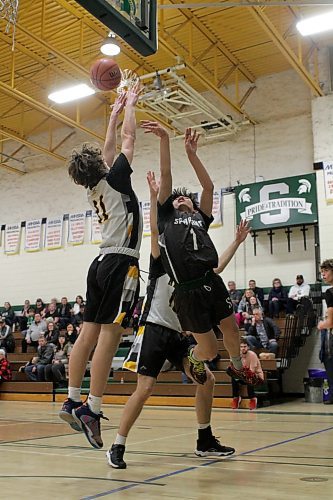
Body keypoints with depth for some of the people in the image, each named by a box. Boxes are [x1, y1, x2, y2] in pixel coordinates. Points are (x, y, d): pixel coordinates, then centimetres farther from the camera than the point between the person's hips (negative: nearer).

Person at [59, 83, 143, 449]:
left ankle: (73, 401, 7)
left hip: (102, 263, 8)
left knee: (90, 332, 5)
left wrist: (115, 112, 37)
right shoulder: (114, 180, -2)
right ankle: (92, 409, -15)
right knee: (109, 334, -12)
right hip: (120, 263, -8)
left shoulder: (95, 187, 17)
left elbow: (108, 148, 29)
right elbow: (128, 140, 4)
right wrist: (130, 104, 19)